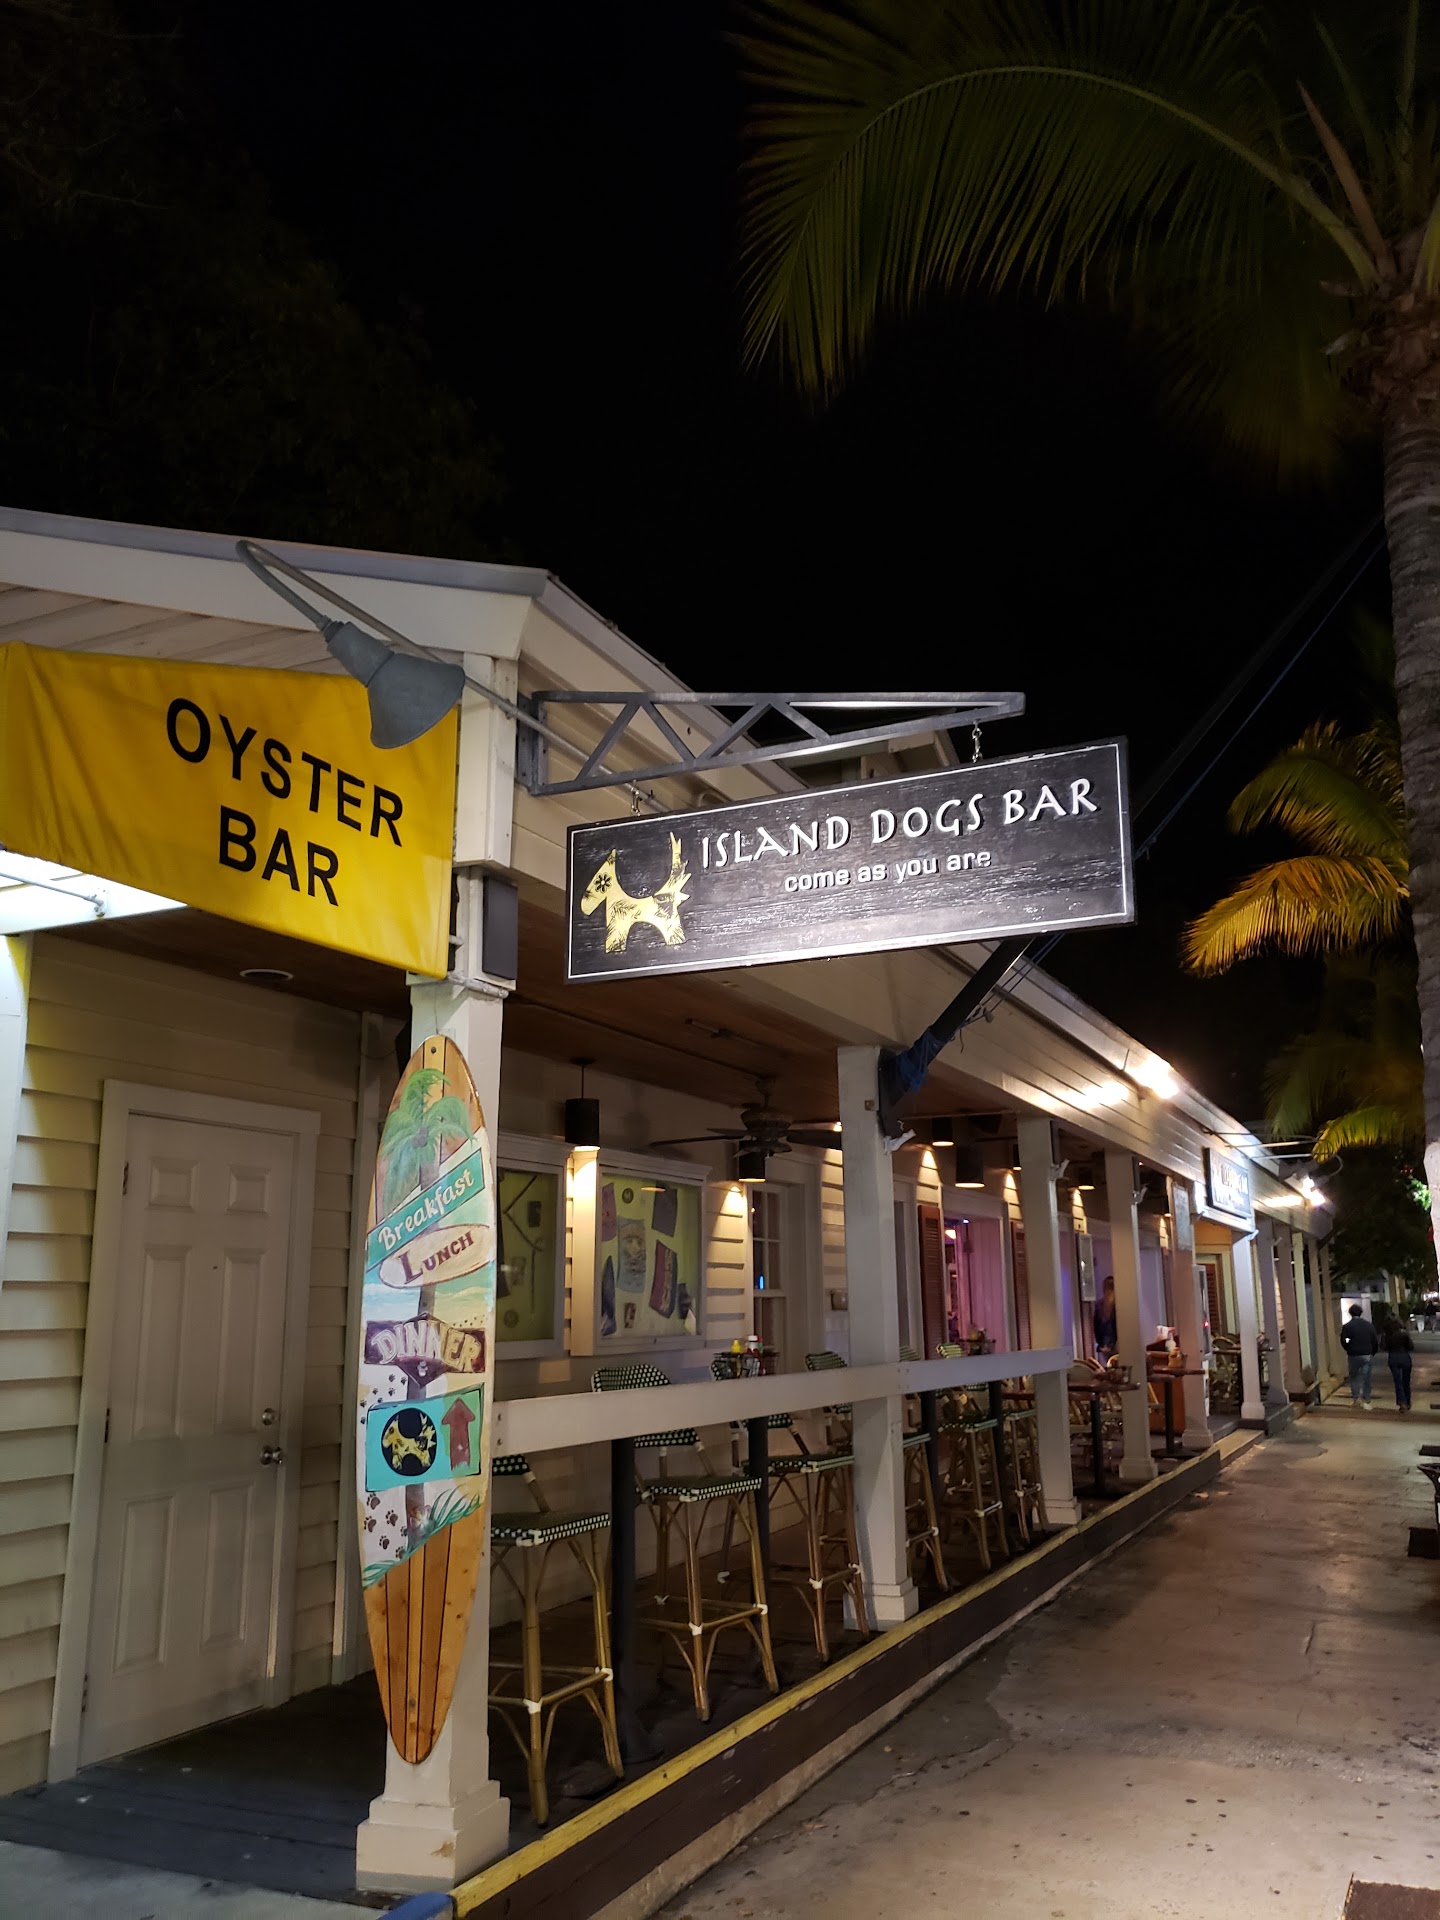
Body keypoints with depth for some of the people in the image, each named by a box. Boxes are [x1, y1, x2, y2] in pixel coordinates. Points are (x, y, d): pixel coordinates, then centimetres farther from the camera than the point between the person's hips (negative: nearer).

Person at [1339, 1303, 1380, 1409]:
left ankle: (1356, 1397, 1)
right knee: (1366, 1378, 7)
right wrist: (1372, 1353, 14)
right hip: (1367, 1356, 2)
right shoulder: (1368, 1325, 3)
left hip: (1354, 1356, -2)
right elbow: (1375, 1341, 3)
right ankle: (1366, 1400, 5)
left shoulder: (1347, 1326, -6)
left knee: (1354, 1377, 13)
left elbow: (1343, 1341, -10)